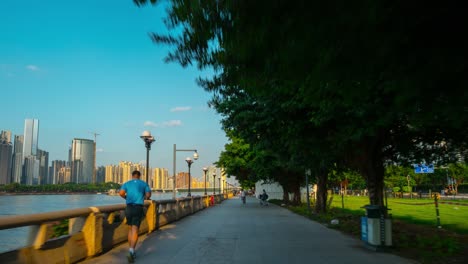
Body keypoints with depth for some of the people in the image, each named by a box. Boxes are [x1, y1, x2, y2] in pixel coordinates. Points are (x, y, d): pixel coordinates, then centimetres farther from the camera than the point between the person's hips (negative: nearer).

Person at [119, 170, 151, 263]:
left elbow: (121, 193, -7)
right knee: (135, 231, -8)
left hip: (129, 208, 2)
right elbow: (148, 195, 1)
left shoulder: (127, 183, 10)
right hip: (138, 208, -2)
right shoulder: (144, 184, 9)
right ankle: (131, 251, -27)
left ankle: (131, 251, 23)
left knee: (130, 229, 18)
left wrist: (126, 197, 14)